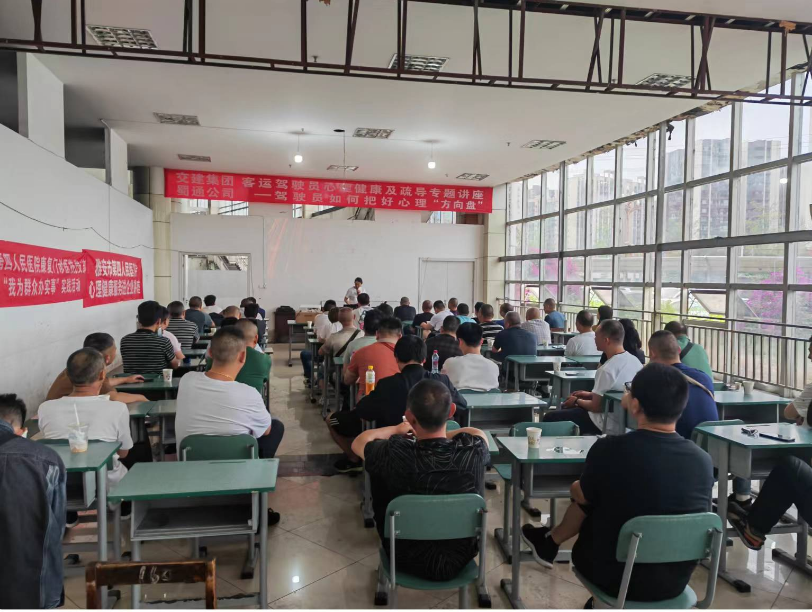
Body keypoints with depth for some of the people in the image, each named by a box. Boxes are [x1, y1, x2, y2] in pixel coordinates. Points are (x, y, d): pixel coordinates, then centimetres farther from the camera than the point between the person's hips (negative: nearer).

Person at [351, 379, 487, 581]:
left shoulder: (396, 454, -29)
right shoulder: (474, 450, -24)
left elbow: (359, 442, -4)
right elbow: (477, 433, 4)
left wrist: (396, 429, 12)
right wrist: (442, 434, 15)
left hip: (408, 561, -2)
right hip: (461, 557, 2)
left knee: (378, 472, 12)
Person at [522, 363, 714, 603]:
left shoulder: (610, 449, -23)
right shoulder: (704, 460, -12)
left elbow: (582, 496, -2)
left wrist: (575, 487, 21)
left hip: (618, 579, -3)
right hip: (676, 582, 4)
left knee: (586, 499, 19)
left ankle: (550, 541, 44)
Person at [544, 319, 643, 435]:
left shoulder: (606, 370, -30)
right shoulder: (635, 360, -3)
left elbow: (596, 407, -21)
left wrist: (577, 401, -2)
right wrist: (591, 394, 16)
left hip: (604, 422, -9)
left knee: (549, 417, 2)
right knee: (567, 407, 28)